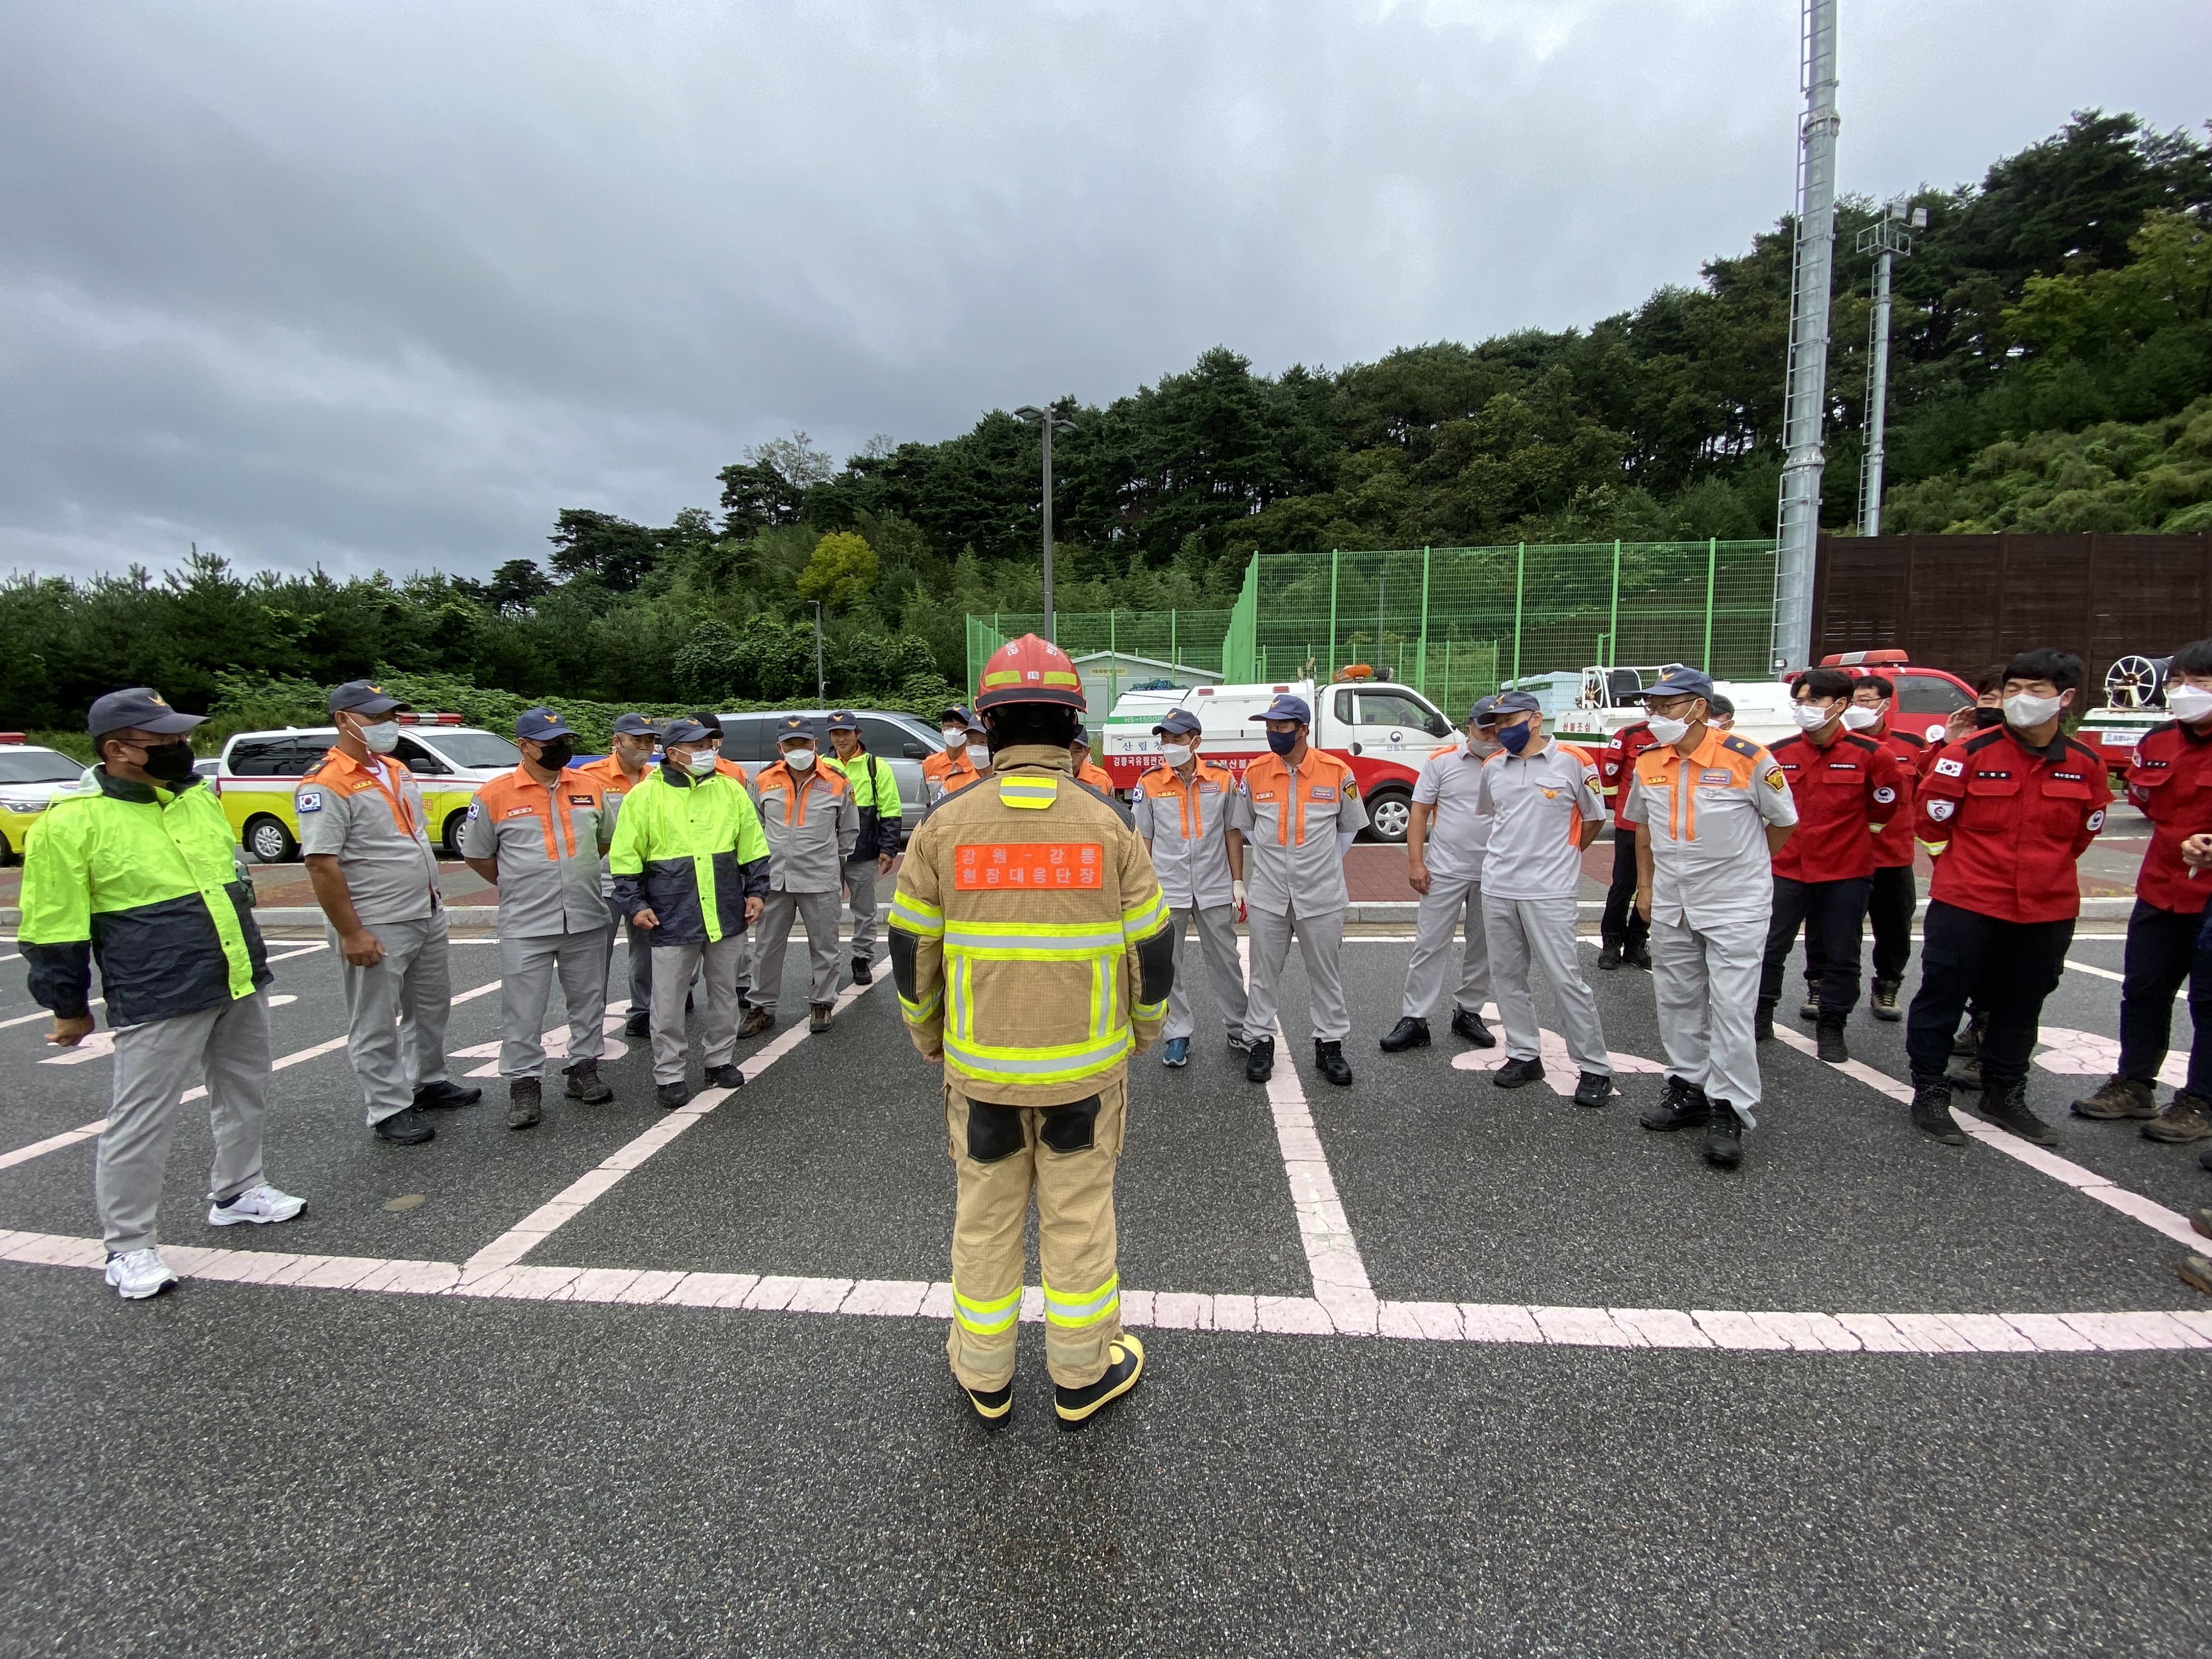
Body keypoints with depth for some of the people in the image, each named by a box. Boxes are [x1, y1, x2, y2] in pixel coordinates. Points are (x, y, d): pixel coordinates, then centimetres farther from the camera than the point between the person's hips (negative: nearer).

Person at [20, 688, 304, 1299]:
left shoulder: (198, 795, 8)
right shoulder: (72, 821, -13)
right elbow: (52, 928, -7)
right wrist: (69, 1008, -2)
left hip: (242, 982, 7)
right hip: (159, 1000, -7)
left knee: (244, 1094, 18)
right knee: (142, 1121, 2)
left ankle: (236, 1192, 37)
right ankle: (129, 1246, 17)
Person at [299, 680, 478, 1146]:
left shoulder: (398, 770, 10)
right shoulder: (326, 785, -16)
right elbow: (321, 865, -20)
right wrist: (351, 933, -21)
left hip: (429, 916, 9)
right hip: (376, 929, -9)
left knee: (432, 1007, 20)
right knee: (376, 1026, 5)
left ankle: (428, 1083, 36)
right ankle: (389, 1110, 15)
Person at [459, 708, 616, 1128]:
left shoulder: (589, 786, 3)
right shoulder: (495, 794, -6)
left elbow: (608, 837, 17)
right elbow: (476, 854, 4)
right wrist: (519, 885, 4)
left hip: (587, 919, 3)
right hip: (526, 925, -3)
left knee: (588, 1002, 13)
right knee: (523, 1011, 3)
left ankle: (584, 1069, 27)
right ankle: (524, 1085, 15)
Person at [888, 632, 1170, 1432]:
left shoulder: (945, 826, -8)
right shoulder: (1110, 824, -9)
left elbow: (912, 950, -1)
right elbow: (1151, 950, -3)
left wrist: (927, 1035, 16)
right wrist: (1143, 1031, 15)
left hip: (979, 1066, 1)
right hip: (1086, 1065, 0)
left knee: (985, 1218, 18)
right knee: (1079, 1218, 15)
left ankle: (985, 1378, 36)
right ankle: (1081, 1379, 33)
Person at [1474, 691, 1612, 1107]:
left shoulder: (1572, 761, -6)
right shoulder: (1492, 767, 7)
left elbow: (1594, 818, 5)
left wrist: (1561, 856, 10)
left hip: (1549, 891, -5)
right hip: (1497, 888, 5)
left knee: (1566, 979, -4)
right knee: (1508, 975, 10)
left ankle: (1595, 1068, 9)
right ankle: (1524, 1055, 24)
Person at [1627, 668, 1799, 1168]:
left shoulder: (1747, 758, -14)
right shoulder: (1648, 762, 1)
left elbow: (1783, 823, 0)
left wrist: (1738, 866, 5)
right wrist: (1645, 885, 13)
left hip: (1736, 906, -5)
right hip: (1670, 907, 5)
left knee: (1731, 1007, -4)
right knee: (1677, 1002, 13)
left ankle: (1729, 1111, 7)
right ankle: (1688, 1091, 28)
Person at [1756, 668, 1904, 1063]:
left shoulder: (1868, 754, -8)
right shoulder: (1779, 754, -1)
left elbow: (1889, 796, 9)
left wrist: (1864, 831, 12)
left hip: (1846, 872, -2)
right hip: (1786, 868, 2)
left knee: (1841, 956, 8)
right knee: (1769, 947, 6)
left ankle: (1832, 1029, 22)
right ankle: (1760, 1019, 18)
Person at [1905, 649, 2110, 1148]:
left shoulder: (2085, 764, 1)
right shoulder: (1968, 754, -11)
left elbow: (2083, 834, 15)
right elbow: (1933, 822, -2)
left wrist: (2045, 870, 15)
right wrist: (1965, 870, 6)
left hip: (2048, 910, 4)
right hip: (1965, 906, -4)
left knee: (2020, 1007, 16)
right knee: (1943, 997, 2)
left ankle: (2005, 1095, 31)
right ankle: (1929, 1093, 13)